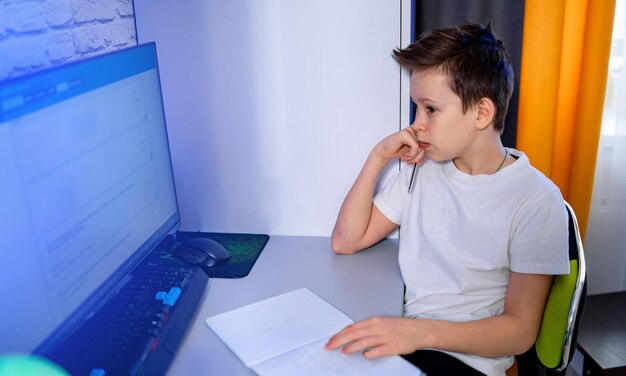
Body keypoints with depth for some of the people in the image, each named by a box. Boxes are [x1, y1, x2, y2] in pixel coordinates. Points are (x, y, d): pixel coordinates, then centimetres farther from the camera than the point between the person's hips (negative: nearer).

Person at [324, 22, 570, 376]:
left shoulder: (536, 200, -11)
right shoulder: (422, 168, 6)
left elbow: (520, 331, -13)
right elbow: (346, 241, 5)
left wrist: (422, 332, -29)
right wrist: (379, 157, -4)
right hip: (400, 335, 5)